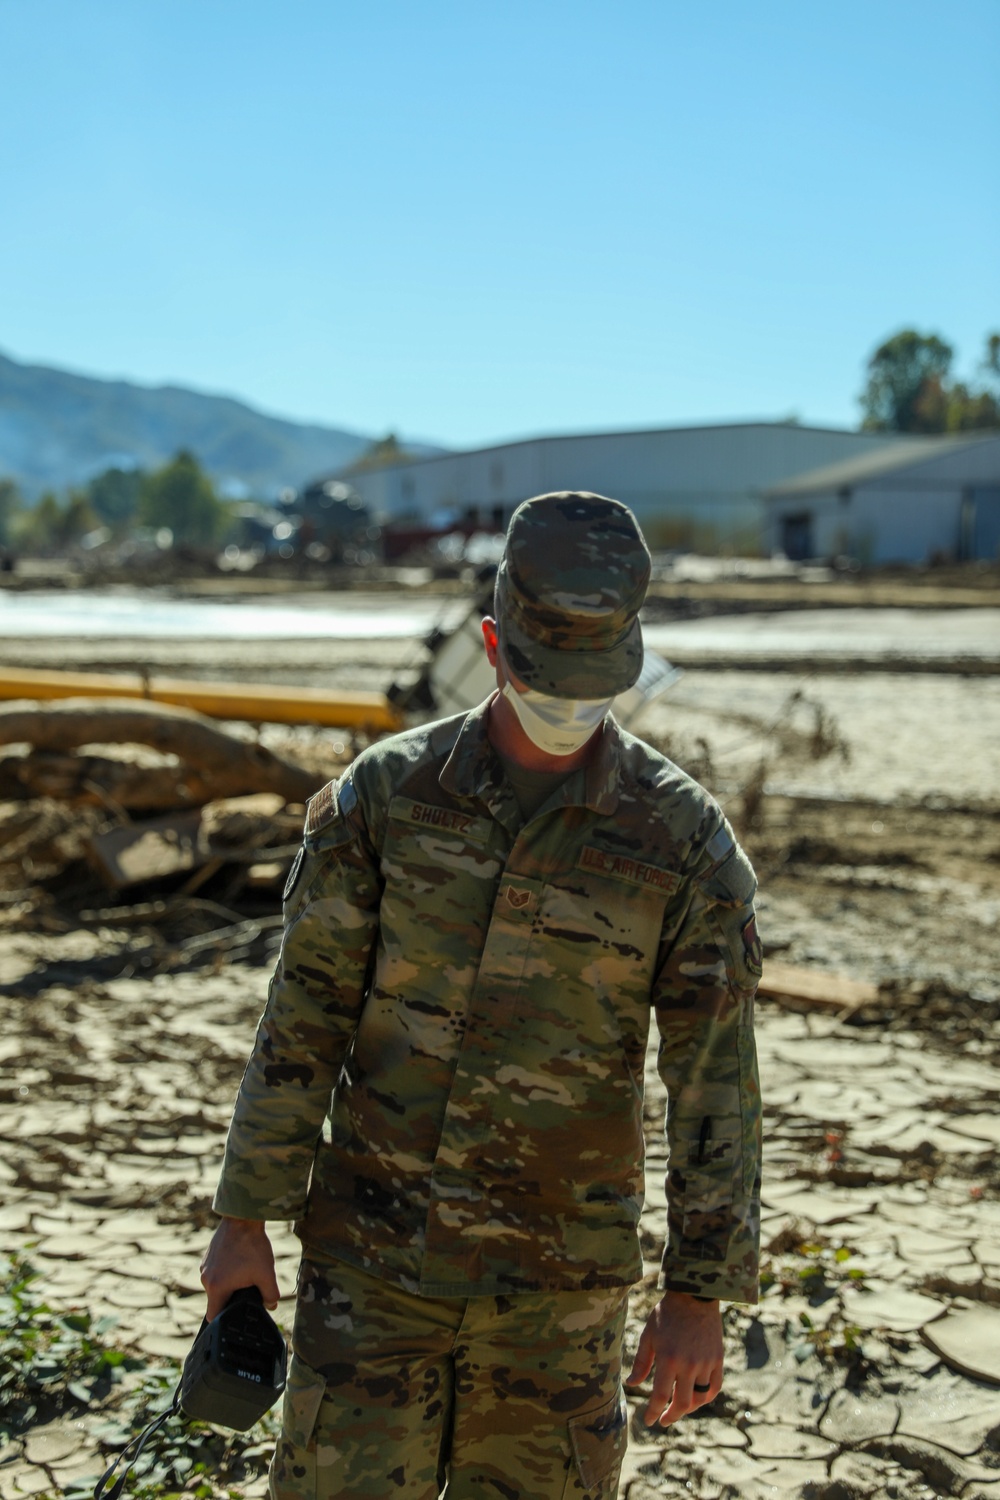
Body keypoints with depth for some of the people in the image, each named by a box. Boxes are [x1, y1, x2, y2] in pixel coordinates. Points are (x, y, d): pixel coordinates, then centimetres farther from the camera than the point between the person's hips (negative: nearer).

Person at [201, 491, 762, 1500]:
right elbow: (304, 1015, -3)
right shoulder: (385, 795, -7)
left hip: (556, 1281, 0)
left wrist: (700, 1294, -9)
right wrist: (243, 1217, -1)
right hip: (373, 1254, 1)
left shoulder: (685, 840, -11)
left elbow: (714, 1077, -8)